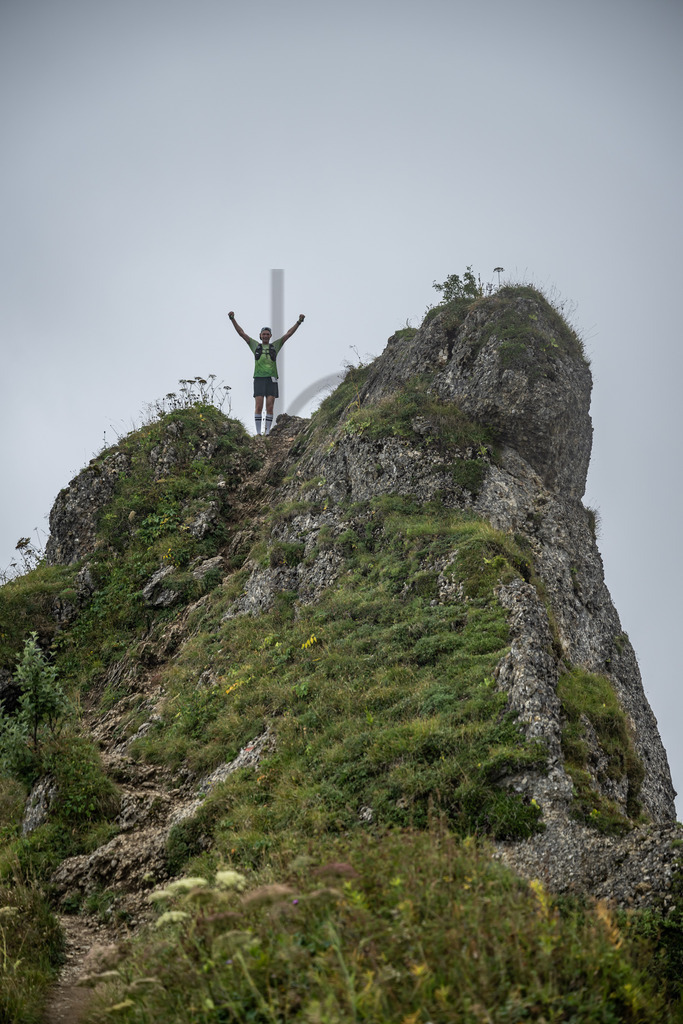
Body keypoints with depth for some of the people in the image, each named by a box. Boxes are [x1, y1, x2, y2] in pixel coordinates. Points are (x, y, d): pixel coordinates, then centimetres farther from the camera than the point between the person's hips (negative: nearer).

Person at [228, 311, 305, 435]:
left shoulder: (275, 346, 14)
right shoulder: (255, 345, 13)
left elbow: (289, 334, 8)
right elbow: (241, 333, 8)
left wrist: (299, 322, -1)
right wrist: (232, 319, -1)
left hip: (271, 380, 1)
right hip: (259, 380, -1)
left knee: (270, 407, -4)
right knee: (258, 407, -9)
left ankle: (267, 433, 1)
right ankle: (258, 433, -5)